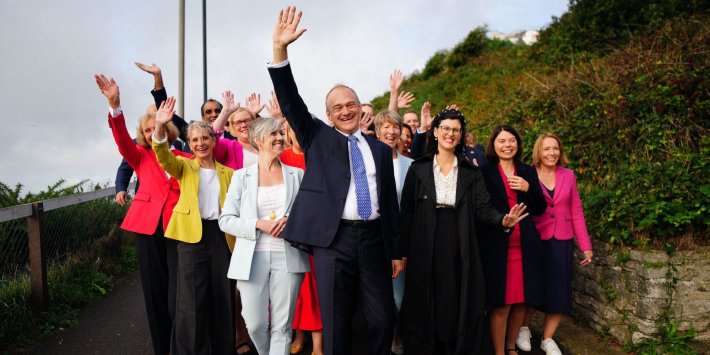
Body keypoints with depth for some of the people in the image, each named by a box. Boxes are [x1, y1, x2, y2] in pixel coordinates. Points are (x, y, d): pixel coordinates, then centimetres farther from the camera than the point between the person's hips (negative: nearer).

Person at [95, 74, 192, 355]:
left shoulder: (187, 159, 9)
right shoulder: (141, 157, 12)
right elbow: (122, 140, -7)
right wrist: (114, 105, -22)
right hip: (149, 229, 2)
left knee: (177, 296, -4)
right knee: (155, 293, 9)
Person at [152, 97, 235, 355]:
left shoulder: (227, 172, 14)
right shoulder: (184, 167, 8)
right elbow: (164, 157, -13)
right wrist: (159, 127, -31)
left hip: (221, 236, 2)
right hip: (192, 236, -2)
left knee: (221, 297, 8)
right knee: (192, 299, -2)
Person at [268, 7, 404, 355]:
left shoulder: (380, 149, 13)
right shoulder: (318, 137, 7)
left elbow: (390, 202, 13)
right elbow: (291, 103, -6)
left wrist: (396, 251, 13)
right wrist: (279, 49, -18)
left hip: (373, 239, 3)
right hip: (333, 240, -2)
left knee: (384, 319, 8)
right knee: (335, 324, 6)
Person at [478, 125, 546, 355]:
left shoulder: (528, 172, 12)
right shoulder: (485, 173, 0)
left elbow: (540, 209, 9)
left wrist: (528, 188, -5)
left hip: (525, 245, 4)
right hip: (497, 246, -4)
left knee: (521, 302, 9)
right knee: (501, 304, -1)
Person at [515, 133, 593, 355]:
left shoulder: (568, 175, 4)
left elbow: (576, 212, 5)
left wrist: (586, 245, 3)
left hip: (562, 242, 4)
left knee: (559, 291, 7)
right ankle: (523, 328, 32)